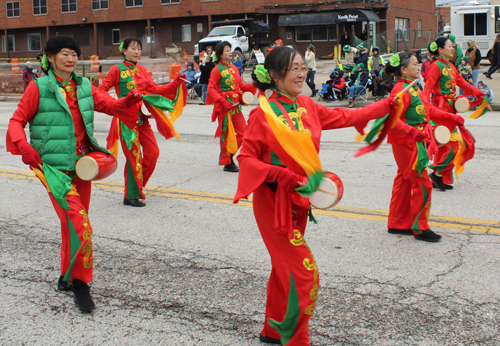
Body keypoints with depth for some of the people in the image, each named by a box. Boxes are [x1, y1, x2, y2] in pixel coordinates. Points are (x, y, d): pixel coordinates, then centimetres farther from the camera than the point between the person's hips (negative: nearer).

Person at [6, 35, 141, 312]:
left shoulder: (84, 86, 11)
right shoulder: (38, 87, -2)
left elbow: (108, 104, 8)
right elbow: (17, 120, 1)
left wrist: (128, 101, -13)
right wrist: (23, 146, -17)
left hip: (83, 164, 6)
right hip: (54, 166, -5)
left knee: (74, 224, 14)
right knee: (79, 225, -16)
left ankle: (67, 277, 32)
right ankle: (79, 283, -3)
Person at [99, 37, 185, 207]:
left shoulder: (142, 71, 16)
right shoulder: (117, 69, -2)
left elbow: (155, 89, 12)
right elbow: (102, 90, -4)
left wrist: (175, 83, 3)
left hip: (142, 117, 6)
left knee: (153, 152, 3)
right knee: (134, 155, -6)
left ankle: (135, 185, 23)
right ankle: (131, 196, 6)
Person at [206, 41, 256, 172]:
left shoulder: (234, 68, 13)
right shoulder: (217, 69, -8)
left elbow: (241, 86, 15)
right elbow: (211, 88, -12)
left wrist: (254, 85, -1)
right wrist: (222, 101, -21)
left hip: (235, 104, 7)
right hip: (224, 105, -7)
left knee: (243, 131, 6)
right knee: (226, 134, 0)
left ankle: (230, 155, 22)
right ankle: (227, 163, 11)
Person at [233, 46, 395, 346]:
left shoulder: (307, 106, 4)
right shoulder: (264, 113, -16)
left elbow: (345, 117, 15)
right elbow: (246, 158, -14)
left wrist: (389, 105, 18)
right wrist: (279, 174, -28)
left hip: (299, 198, 7)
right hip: (273, 200, -7)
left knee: (285, 267, 18)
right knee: (304, 272, -7)